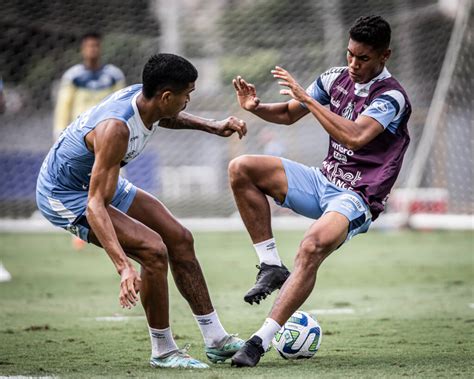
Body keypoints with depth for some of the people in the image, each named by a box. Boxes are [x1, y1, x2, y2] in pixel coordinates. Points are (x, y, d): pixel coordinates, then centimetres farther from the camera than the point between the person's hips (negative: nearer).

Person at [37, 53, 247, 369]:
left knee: (179, 238, 6)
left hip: (100, 181, 10)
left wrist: (212, 127, 8)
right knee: (153, 250, -22)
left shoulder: (145, 99, -12)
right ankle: (164, 352, -4)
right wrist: (123, 267, -50)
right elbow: (95, 206, -41)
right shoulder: (116, 128, -38)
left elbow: (164, 118, 18)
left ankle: (217, 341, 16)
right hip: (64, 197, -10)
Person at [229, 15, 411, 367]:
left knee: (311, 248, -36)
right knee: (241, 169, -9)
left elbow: (355, 137, -32)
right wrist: (256, 107, -6)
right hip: (323, 181, 8)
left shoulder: (392, 97, -15)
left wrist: (308, 99, -29)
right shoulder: (337, 78, 6)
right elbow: (289, 114, 16)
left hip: (357, 198, -7)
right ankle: (272, 265, -5)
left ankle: (260, 341, -33)